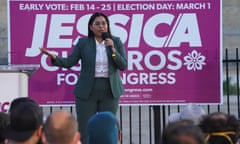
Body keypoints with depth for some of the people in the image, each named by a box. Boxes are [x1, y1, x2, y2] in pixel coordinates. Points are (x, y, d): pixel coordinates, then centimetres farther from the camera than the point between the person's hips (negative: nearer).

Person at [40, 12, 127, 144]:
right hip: (87, 91, -1)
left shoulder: (116, 42, 2)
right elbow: (69, 62, -5)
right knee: (84, 129, -1)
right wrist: (53, 57, -22)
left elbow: (123, 66, -3)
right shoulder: (83, 43, 0)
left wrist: (113, 50, -16)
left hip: (109, 91, 1)